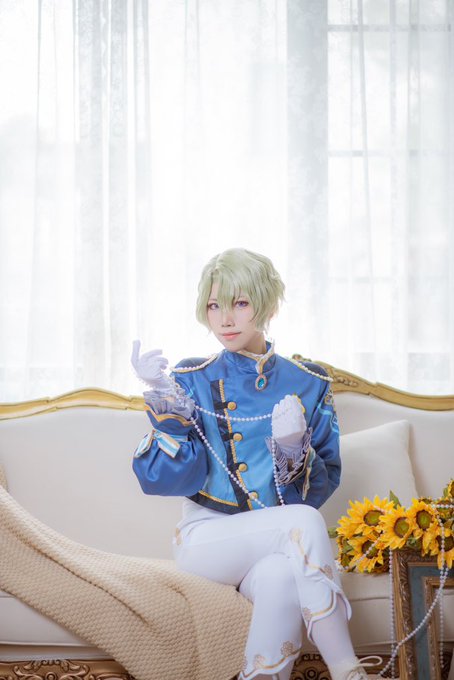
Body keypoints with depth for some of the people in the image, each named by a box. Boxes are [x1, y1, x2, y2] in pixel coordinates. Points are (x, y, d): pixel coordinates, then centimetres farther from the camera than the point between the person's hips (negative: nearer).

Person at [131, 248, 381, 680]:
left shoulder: (308, 384, 4)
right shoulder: (192, 380, 1)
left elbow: (322, 488, 1)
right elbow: (170, 480, -7)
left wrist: (295, 448, -20)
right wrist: (164, 402, -19)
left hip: (278, 544, 1)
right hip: (205, 538, -1)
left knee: (280, 577, -37)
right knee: (302, 523, -31)